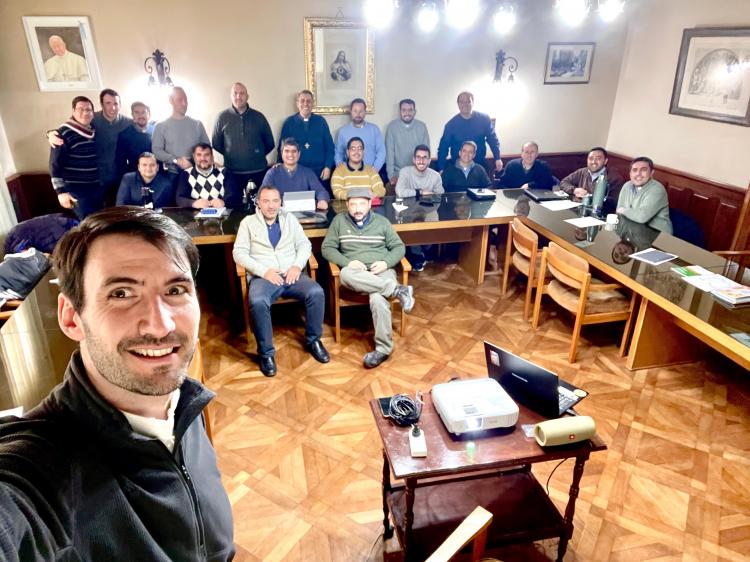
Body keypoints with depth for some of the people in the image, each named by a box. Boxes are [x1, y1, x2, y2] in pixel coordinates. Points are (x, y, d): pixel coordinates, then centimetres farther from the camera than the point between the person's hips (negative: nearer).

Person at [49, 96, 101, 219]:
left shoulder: (94, 132, 10)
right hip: (77, 191, -7)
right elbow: (55, 164, -12)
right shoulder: (63, 134, -10)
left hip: (97, 188, 7)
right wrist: (61, 191, -17)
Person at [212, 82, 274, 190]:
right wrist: (231, 155, 12)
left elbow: (270, 143, 13)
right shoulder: (222, 117, 3)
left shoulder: (258, 116, 6)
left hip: (258, 171, 1)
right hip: (233, 172, -1)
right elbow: (216, 143, 11)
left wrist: (258, 155, 12)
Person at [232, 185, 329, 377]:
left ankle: (313, 340, -4)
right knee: (257, 302, -35)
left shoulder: (290, 218, 17)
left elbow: (305, 244, 12)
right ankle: (266, 353, -17)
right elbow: (239, 253, 0)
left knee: (316, 292, -26)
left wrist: (297, 266, -8)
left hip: (291, 274, 2)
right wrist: (264, 271, -13)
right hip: (263, 277, -2)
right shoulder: (248, 222, 9)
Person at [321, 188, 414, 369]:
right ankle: (397, 290, -32)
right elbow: (327, 248, 5)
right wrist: (348, 262, -12)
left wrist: (386, 263, -10)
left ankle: (383, 348, -23)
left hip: (381, 271, -1)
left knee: (377, 298, -35)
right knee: (345, 274, -38)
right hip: (355, 272, 1)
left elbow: (399, 247, 11)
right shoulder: (339, 221, 9)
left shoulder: (382, 222, 10)